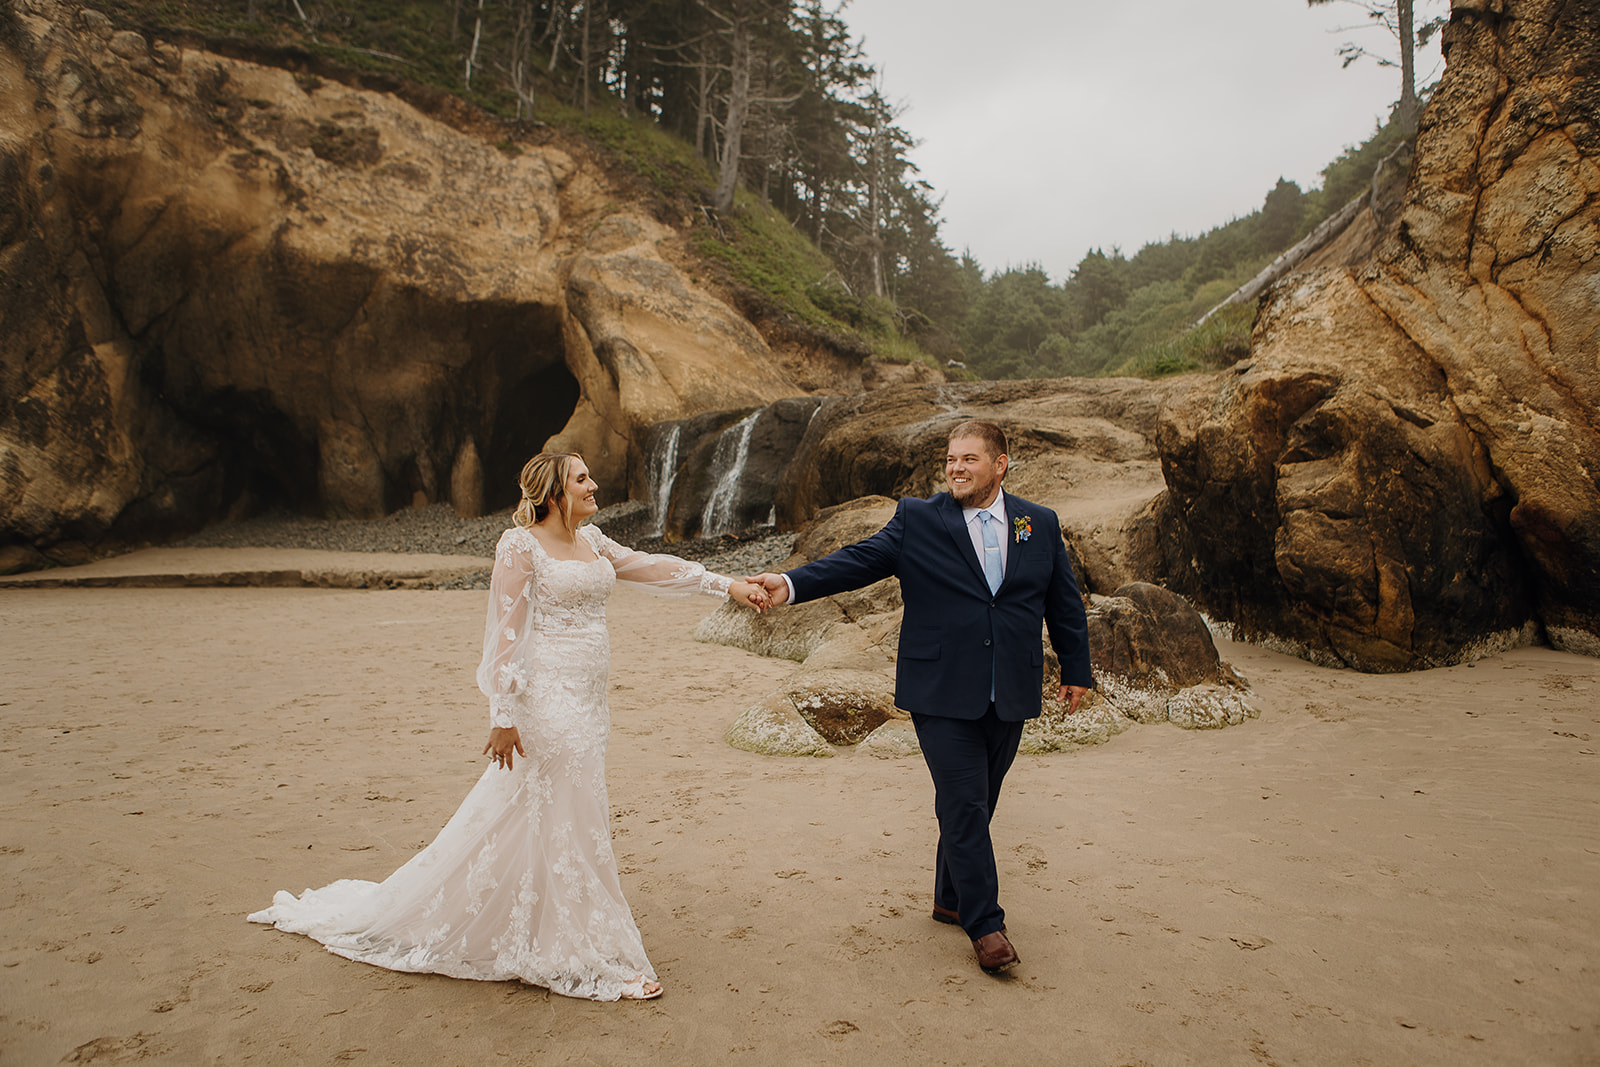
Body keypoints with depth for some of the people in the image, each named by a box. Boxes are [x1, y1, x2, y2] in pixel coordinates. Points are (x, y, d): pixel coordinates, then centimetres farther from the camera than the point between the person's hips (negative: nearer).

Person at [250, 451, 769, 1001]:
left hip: (585, 701, 8)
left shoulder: (591, 541, 13)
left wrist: (727, 584, 11)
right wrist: (503, 715, -16)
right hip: (548, 698, -8)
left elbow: (652, 566, 16)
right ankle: (595, 961, 13)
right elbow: (505, 632, -14)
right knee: (569, 827, 0)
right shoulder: (521, 545, -10)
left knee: (529, 819, 16)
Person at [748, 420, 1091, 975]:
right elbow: (857, 561, -10)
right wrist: (791, 584, -24)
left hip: (1010, 697, 4)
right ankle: (985, 923, 10)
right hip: (943, 693, -3)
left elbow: (1064, 603, 14)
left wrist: (1076, 670, 16)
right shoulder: (917, 520, -1)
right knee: (963, 805, -4)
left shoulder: (1041, 524, 7)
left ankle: (952, 898, 33)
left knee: (979, 802, 14)